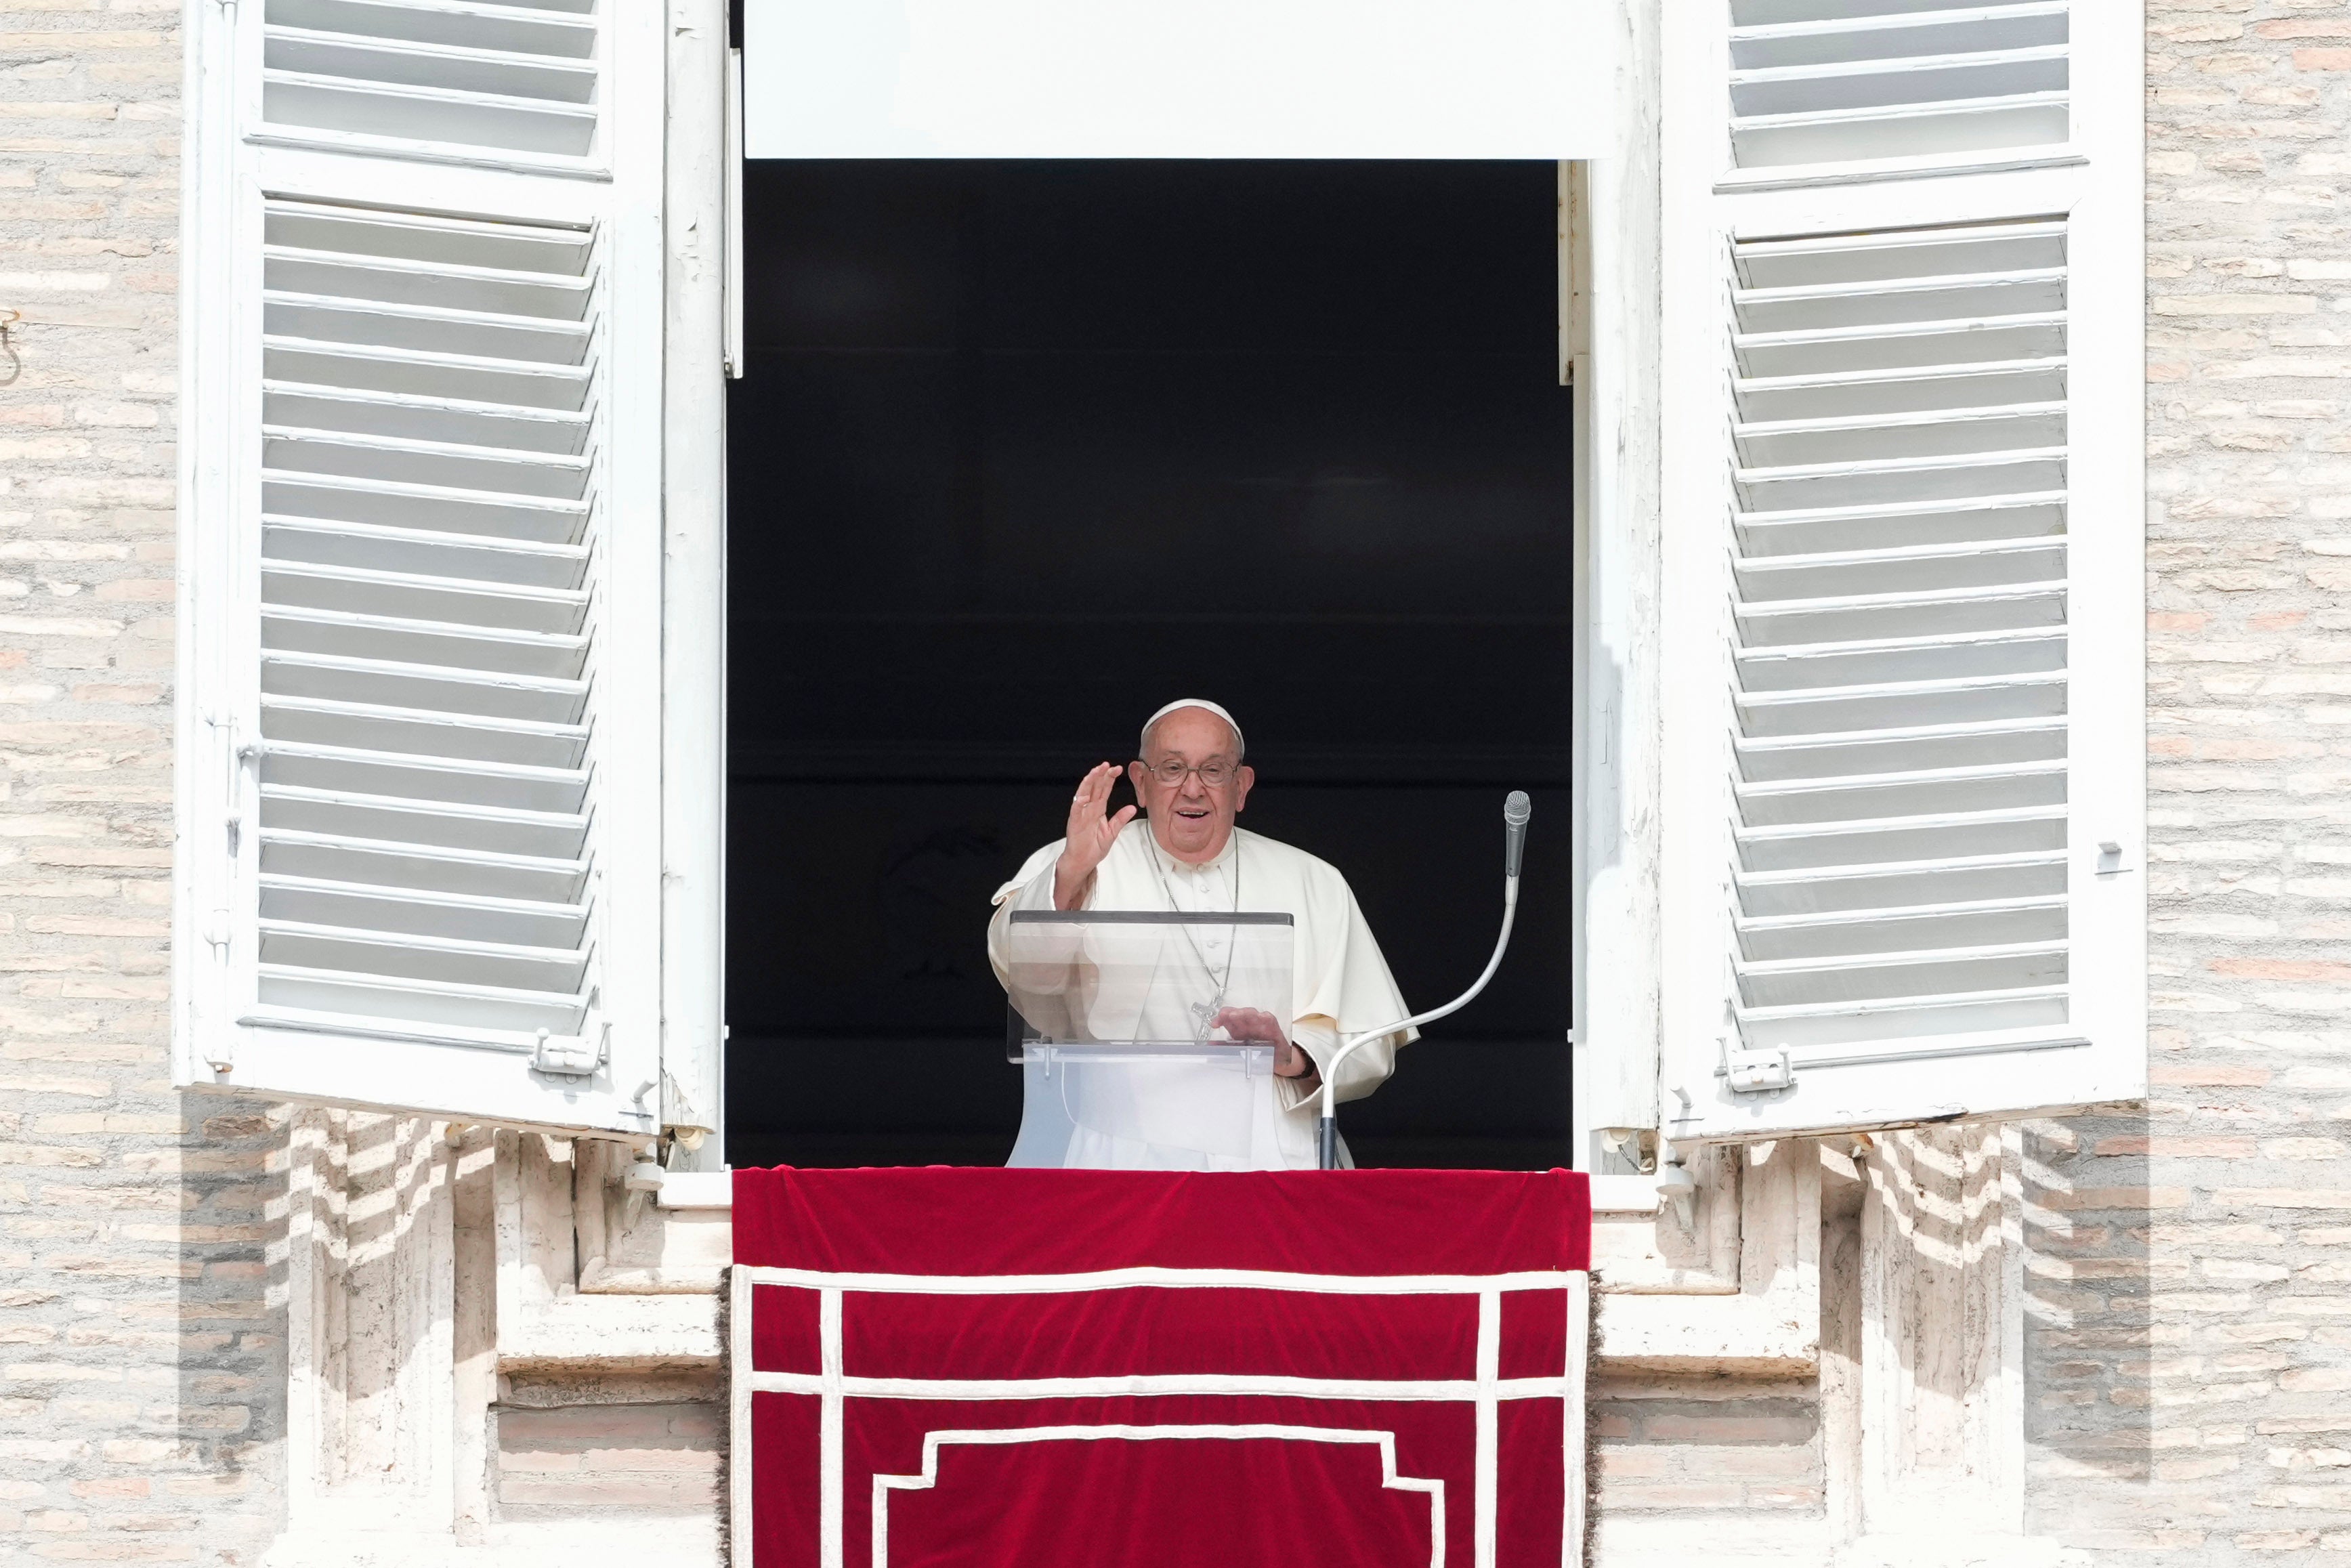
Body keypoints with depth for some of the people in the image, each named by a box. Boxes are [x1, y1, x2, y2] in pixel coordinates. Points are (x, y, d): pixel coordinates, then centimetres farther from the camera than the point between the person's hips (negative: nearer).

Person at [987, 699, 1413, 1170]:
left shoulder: (1315, 884, 18)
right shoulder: (1066, 868, 12)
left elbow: (1370, 1045, 14)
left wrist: (1295, 1055, -7)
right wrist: (1070, 875, -25)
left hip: (1272, 1161, 2)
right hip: (1118, 1160, -2)